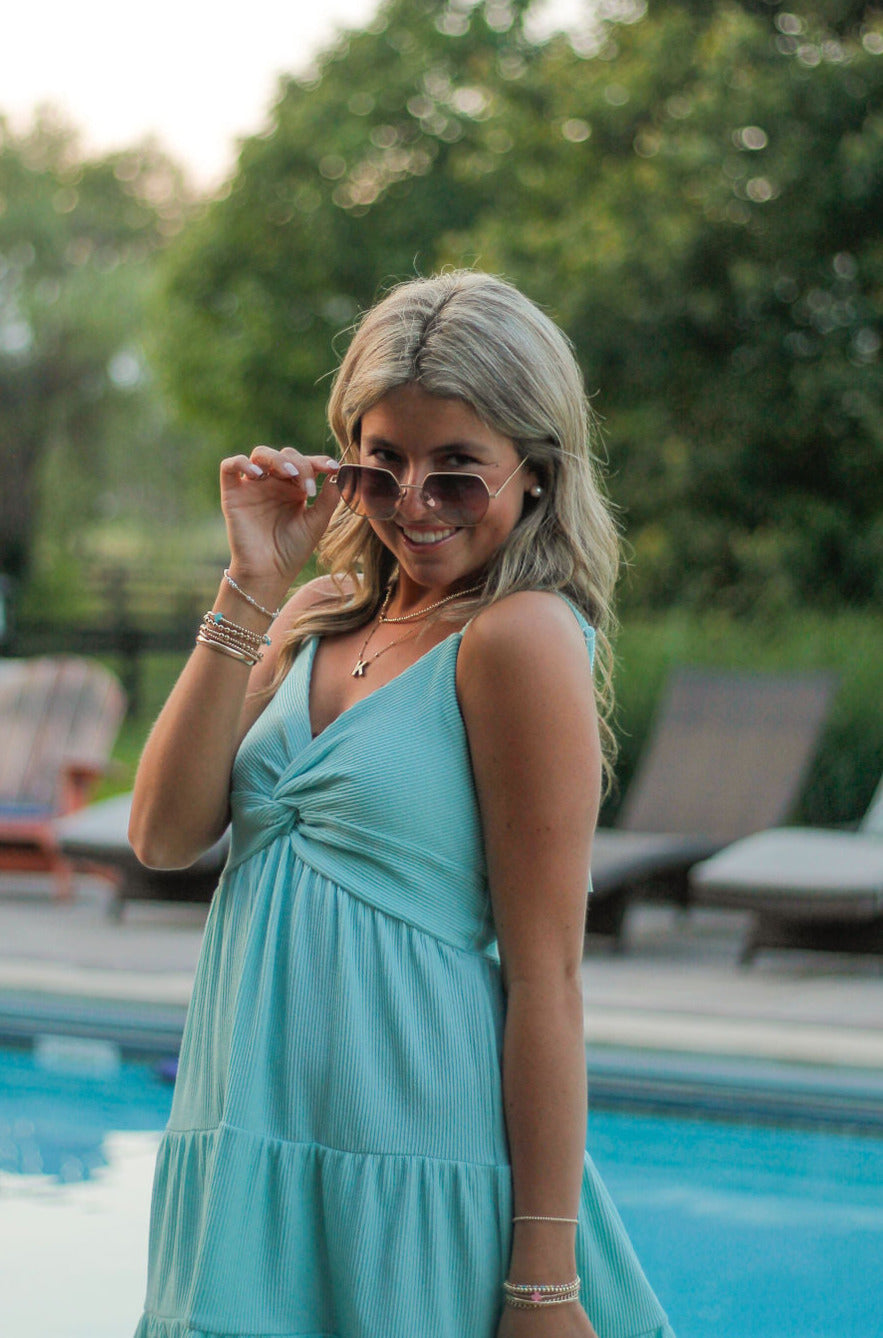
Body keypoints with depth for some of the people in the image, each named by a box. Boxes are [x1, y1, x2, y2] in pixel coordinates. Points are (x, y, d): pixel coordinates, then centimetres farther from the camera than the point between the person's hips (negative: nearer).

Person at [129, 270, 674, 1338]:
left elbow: (545, 976, -14)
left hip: (417, 1185, -7)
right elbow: (164, 837, 0)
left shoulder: (524, 638, -11)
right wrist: (252, 587, -4)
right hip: (254, 1147, 7)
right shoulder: (320, 620, 11)